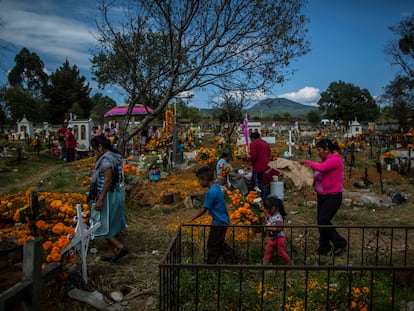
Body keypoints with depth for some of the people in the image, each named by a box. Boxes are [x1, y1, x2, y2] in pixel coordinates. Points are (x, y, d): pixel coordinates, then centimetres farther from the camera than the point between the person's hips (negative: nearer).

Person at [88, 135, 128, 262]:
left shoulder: (106, 159, -19)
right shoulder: (115, 158, 10)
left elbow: (108, 181, -24)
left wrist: (100, 199, -22)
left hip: (108, 196, -10)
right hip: (117, 194, 10)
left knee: (103, 226, 2)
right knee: (111, 226, 17)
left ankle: (120, 247, 1)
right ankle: (111, 253, 26)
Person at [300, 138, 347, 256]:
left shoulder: (335, 159, -16)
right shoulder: (325, 159, 10)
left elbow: (321, 168, -31)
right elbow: (319, 174, 10)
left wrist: (307, 162, -21)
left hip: (333, 196, -9)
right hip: (322, 195, 9)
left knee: (323, 221, -10)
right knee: (321, 221, 11)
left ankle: (340, 243, 9)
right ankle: (324, 247, 25)